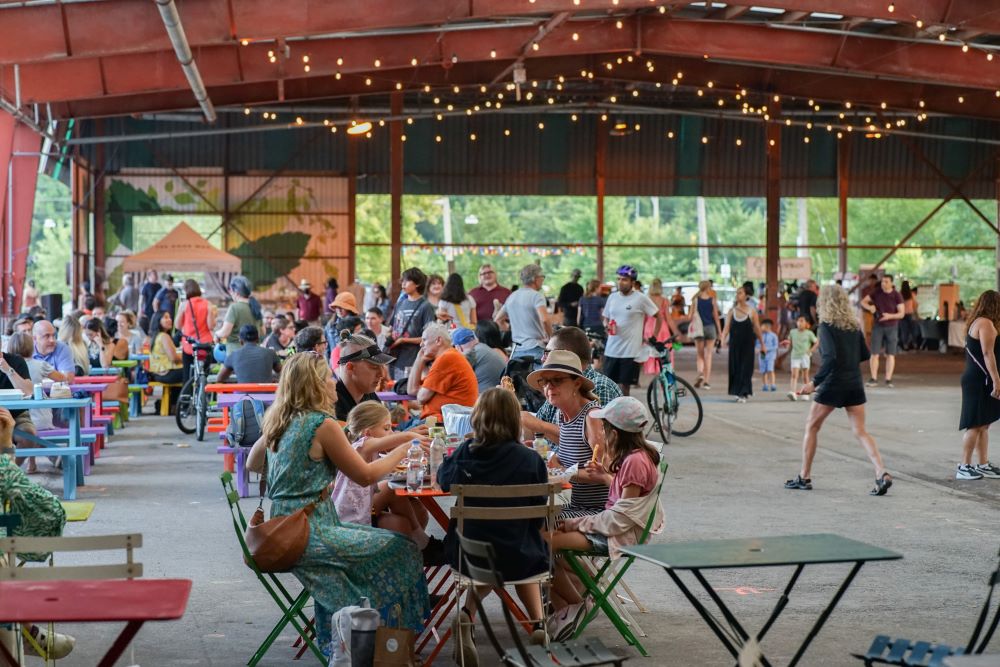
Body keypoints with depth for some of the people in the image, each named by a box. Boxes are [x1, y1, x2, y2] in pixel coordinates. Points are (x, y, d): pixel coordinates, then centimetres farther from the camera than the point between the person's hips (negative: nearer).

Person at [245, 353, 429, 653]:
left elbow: (253, 464, 23)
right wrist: (403, 450, 5)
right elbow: (365, 475, -8)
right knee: (399, 549, 1)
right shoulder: (322, 424, -15)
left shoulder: (277, 421, 7)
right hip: (310, 534, -9)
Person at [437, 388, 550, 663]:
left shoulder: (465, 453, -8)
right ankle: (538, 623, 22)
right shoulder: (531, 460, -13)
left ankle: (468, 613, 10)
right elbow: (539, 519, -4)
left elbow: (443, 478, 14)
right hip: (516, 558, -1)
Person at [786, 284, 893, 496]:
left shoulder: (827, 326, -11)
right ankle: (882, 474, -13)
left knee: (812, 427, 11)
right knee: (860, 432, 4)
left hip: (833, 384, -5)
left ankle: (804, 477, 16)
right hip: (855, 385, 5)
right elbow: (864, 354, 13)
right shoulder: (854, 325, 8)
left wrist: (815, 382, -17)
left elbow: (830, 358, -21)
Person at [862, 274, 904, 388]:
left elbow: (902, 313, -7)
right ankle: (874, 379, 2)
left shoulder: (897, 296, -6)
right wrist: (870, 307, -15)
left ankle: (888, 380, 4)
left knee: (890, 354, 0)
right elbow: (863, 302, 7)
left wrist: (890, 316, -25)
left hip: (892, 327, -1)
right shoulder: (876, 293, -1)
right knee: (874, 353, -3)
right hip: (877, 326, 1)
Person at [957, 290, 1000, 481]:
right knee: (976, 425, -7)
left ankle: (984, 465, 16)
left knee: (983, 425, 12)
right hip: (979, 381, -10)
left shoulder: (976, 322, 17)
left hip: (976, 380, 10)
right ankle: (964, 467, -5)